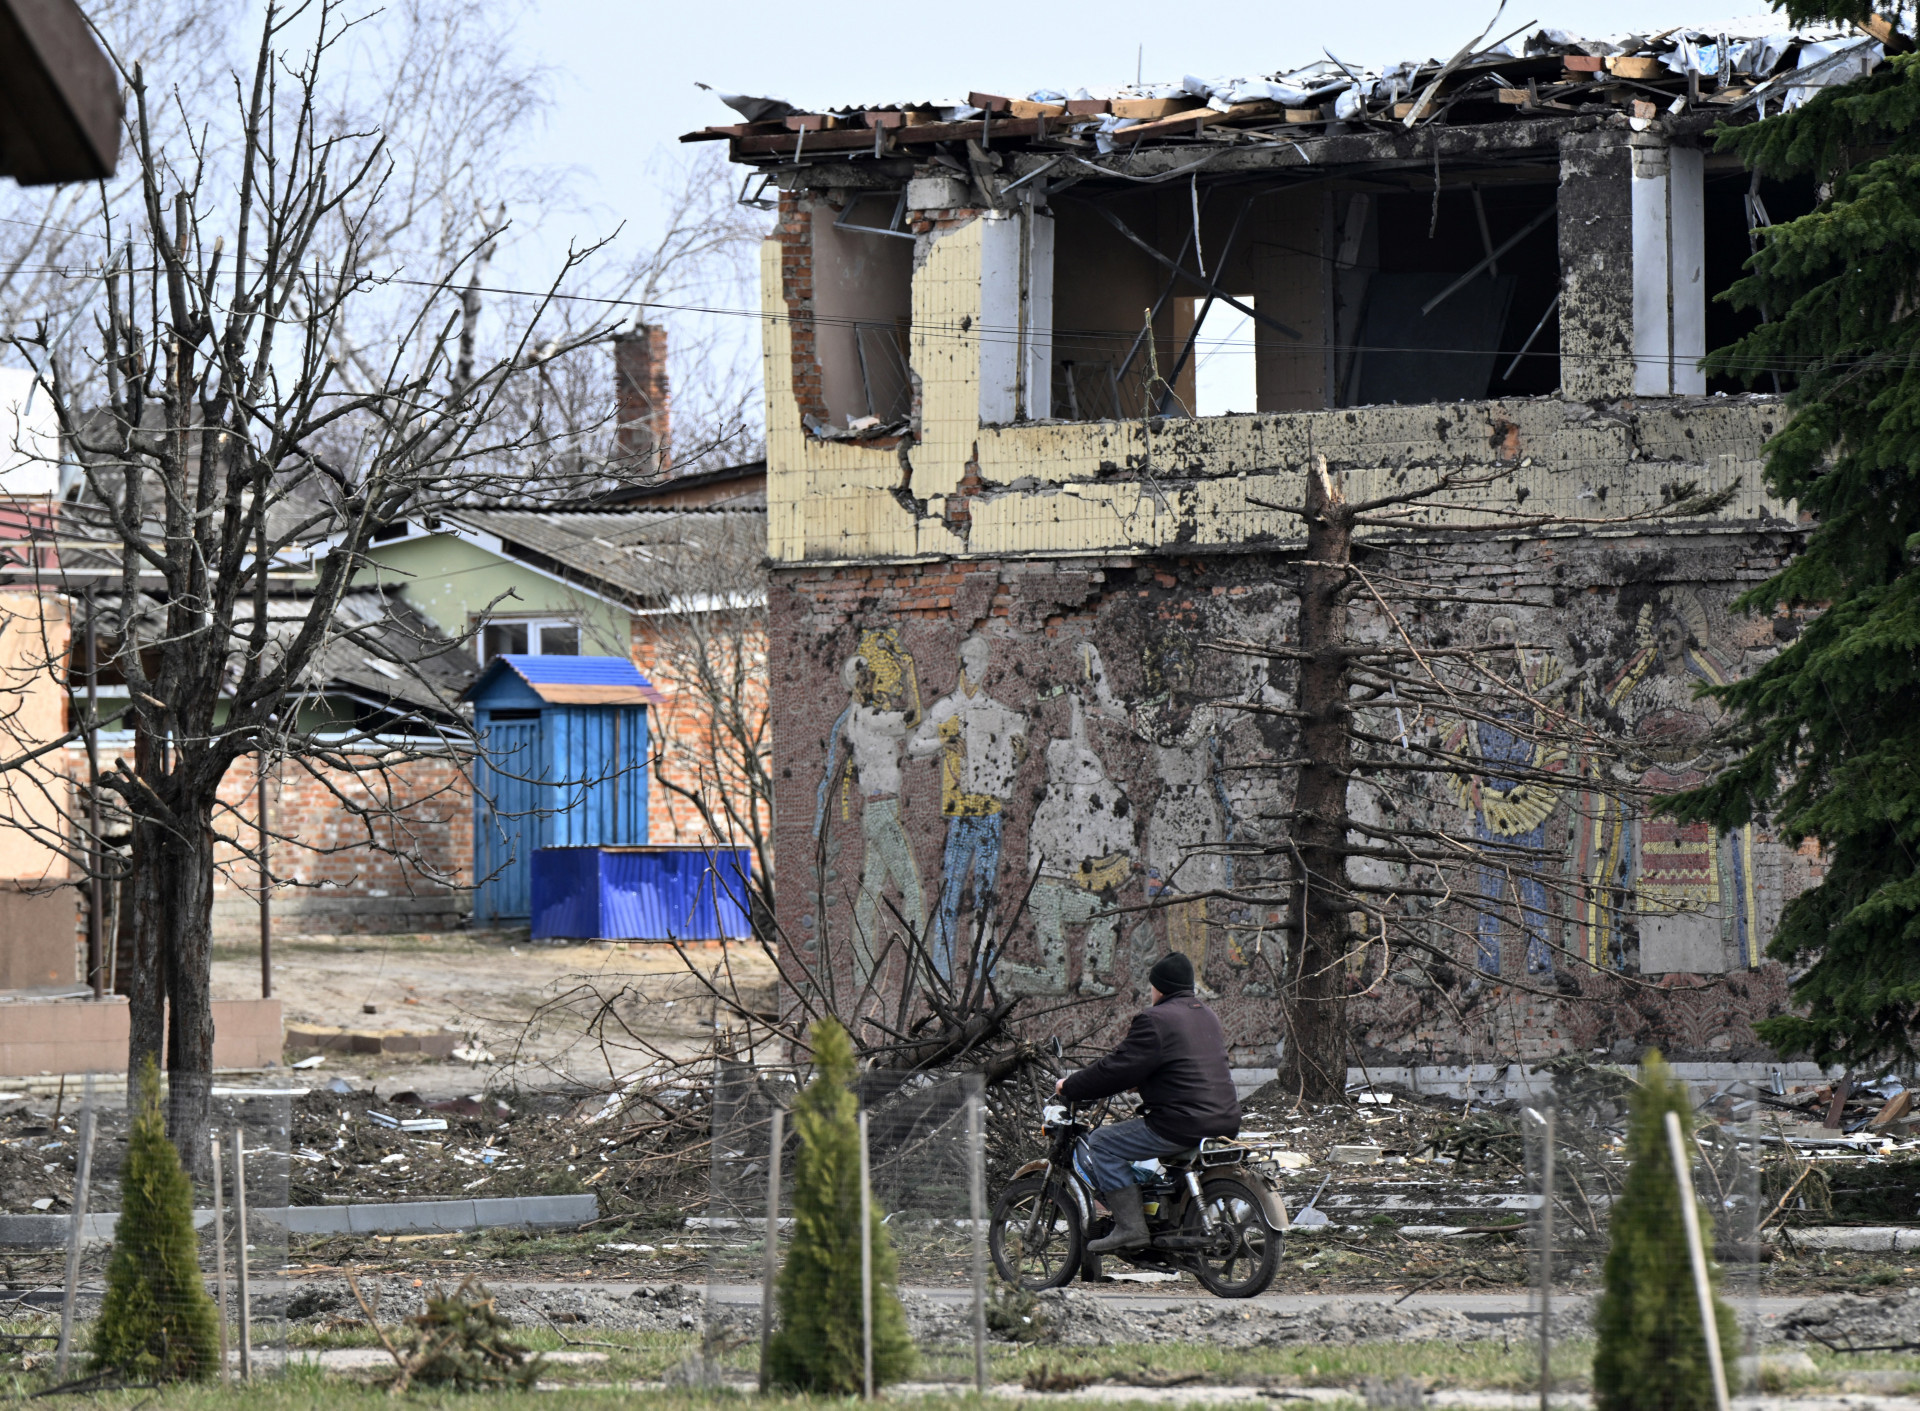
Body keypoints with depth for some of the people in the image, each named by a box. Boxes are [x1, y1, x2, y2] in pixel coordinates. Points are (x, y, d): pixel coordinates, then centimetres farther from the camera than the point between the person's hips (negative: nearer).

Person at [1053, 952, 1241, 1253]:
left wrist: (1070, 1087, 0)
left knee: (1100, 1144, -3)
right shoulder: (1205, 1016, 19)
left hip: (1182, 1125, -10)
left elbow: (1118, 1068, -13)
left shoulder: (1156, 1021, -11)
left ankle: (1129, 1226, -11)